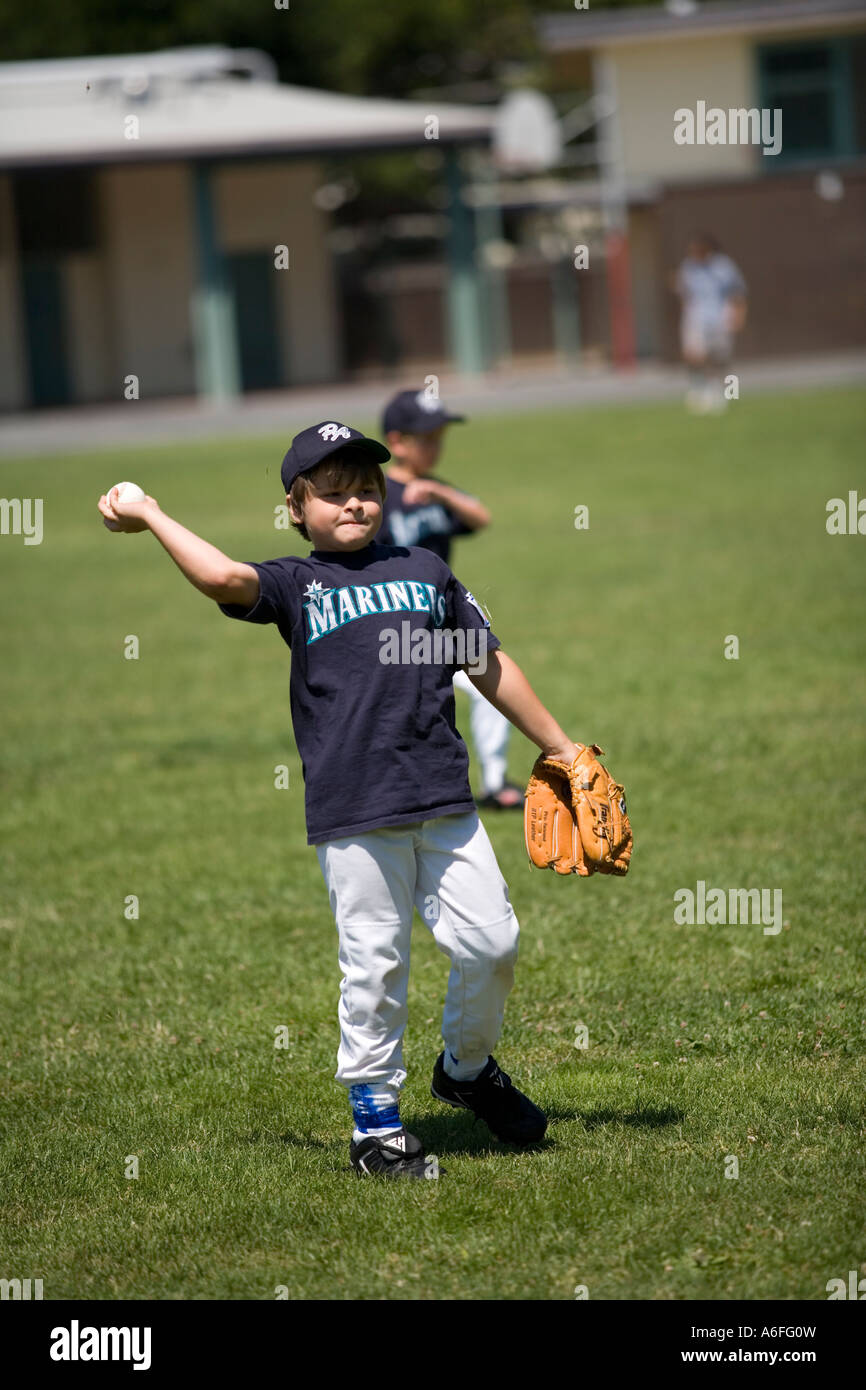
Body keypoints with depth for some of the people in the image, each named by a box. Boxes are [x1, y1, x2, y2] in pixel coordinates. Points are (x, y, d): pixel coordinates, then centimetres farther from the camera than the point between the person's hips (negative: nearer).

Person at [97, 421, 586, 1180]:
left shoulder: (425, 570, 15)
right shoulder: (296, 583, 6)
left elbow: (490, 666, 21)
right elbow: (226, 579, -16)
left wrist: (558, 745, 24)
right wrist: (153, 518, -12)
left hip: (445, 802, 3)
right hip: (353, 814, -3)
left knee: (491, 941, 2)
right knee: (374, 967, 0)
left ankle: (468, 1067, 29)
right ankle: (375, 1117, 14)